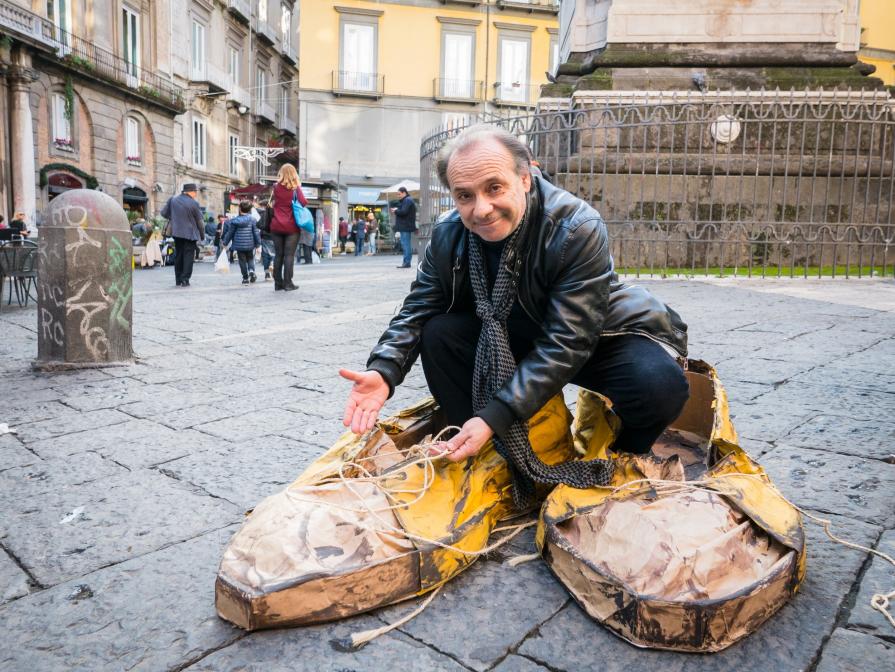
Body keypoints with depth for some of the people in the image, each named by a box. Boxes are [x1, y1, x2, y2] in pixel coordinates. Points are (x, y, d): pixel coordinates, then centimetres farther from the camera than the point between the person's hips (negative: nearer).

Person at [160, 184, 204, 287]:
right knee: (188, 256, 0)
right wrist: (202, 235, 7)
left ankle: (178, 280, 17)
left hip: (177, 233, 5)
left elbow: (164, 213, 9)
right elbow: (200, 221, -5)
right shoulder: (194, 204, -10)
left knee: (178, 256, 13)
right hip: (190, 234, -5)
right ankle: (185, 280, -5)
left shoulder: (172, 200, 3)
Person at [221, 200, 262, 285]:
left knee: (242, 261, 8)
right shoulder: (252, 219, -5)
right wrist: (258, 243, 3)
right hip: (250, 245, 0)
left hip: (239, 245, 0)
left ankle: (245, 278, 8)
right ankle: (251, 270, -13)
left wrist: (225, 242, 15)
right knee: (250, 259, 16)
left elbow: (230, 233, 4)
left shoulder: (235, 220, -2)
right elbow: (256, 232, -5)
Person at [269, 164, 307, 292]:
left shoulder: (276, 187, 4)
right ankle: (288, 283, -4)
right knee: (289, 255, -2)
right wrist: (299, 187, 4)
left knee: (278, 254, 7)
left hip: (276, 226, 3)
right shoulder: (295, 188, -5)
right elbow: (304, 203, -11)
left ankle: (278, 283, 8)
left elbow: (272, 204, 9)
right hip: (291, 226, -3)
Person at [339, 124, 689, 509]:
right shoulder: (448, 236, -13)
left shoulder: (577, 229, -30)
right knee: (439, 334, -19)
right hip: (512, 339, 4)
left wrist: (494, 417, -40)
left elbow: (567, 344, -33)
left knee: (659, 386, -33)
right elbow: (417, 312, -5)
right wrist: (383, 371, -26)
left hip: (598, 338, -4)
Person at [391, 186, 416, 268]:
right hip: (406, 225, 11)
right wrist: (396, 210, 6)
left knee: (405, 244, -10)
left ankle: (406, 262, -10)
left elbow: (403, 212, -21)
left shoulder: (407, 200, -11)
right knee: (406, 244, 11)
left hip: (405, 226, -11)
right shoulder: (406, 200, 21)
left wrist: (396, 211, -5)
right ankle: (406, 262, 15)